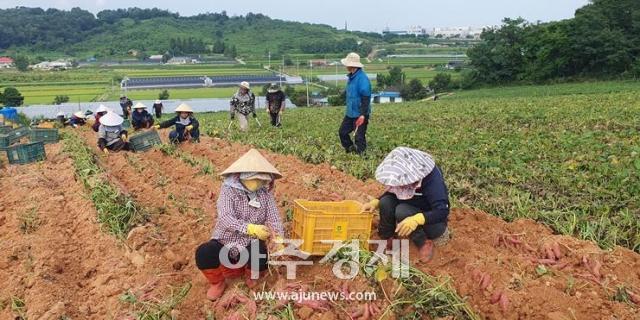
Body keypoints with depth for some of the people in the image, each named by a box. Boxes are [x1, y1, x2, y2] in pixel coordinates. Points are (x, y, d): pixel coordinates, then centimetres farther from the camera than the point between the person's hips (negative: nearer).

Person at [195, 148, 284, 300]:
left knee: (261, 263, -29)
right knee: (203, 254, -29)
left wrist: (279, 240, -29)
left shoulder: (265, 192, -6)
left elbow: (274, 217, -9)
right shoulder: (229, 189, -15)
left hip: (251, 244, 1)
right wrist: (250, 228, -40)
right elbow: (225, 218, -27)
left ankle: (251, 276, 12)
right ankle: (217, 283, 5)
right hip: (225, 242, -1)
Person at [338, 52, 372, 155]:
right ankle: (351, 151, 26)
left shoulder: (362, 78, -20)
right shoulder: (351, 77, 9)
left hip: (360, 114, -9)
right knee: (343, 132, 12)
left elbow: (366, 98, -23)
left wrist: (363, 115, -26)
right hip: (350, 113, 9)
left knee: (359, 137, -3)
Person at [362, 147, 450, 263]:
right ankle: (386, 237, -3)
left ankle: (424, 242, -11)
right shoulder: (402, 175, -14)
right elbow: (392, 193, 2)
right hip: (414, 210, 6)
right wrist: (375, 202, -17)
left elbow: (442, 211, -34)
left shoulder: (432, 178, -31)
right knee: (385, 202, -20)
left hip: (433, 220, -5)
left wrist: (417, 219, -49)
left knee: (402, 211, -31)